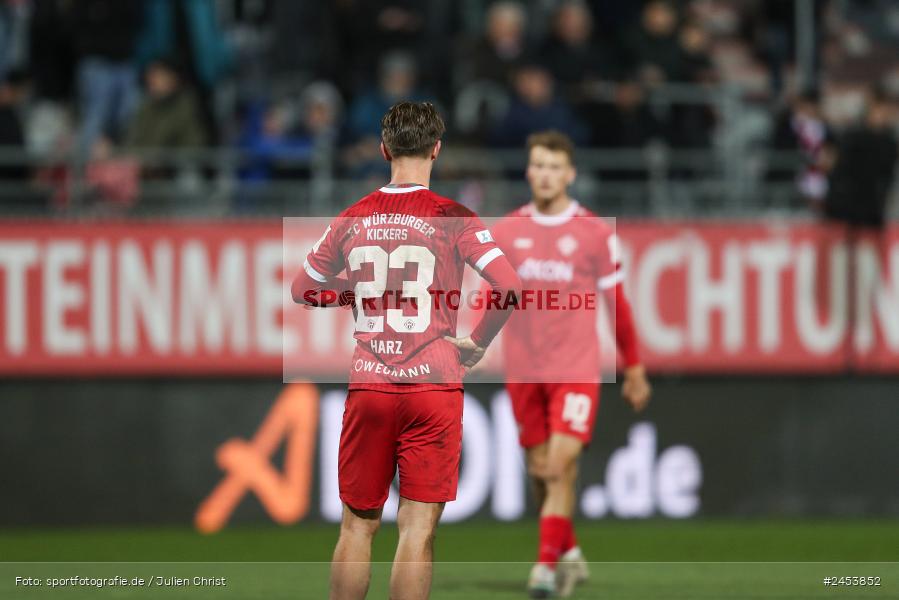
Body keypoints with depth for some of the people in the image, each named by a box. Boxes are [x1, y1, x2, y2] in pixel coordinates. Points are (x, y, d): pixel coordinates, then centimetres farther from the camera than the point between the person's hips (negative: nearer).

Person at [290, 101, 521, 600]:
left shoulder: (353, 219, 5)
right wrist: (478, 343, -2)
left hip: (369, 388, 3)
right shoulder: (453, 218, -5)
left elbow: (303, 291, 16)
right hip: (434, 387, -3)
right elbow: (509, 286, -16)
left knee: (358, 525, 11)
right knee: (418, 530, -3)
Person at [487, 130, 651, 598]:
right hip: (523, 368, 3)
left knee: (561, 465, -15)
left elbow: (616, 304, 6)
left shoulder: (595, 232, 0)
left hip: (576, 368, -3)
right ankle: (569, 554, 26)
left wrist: (633, 368, 9)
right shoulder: (506, 231, 6)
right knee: (539, 470, 7)